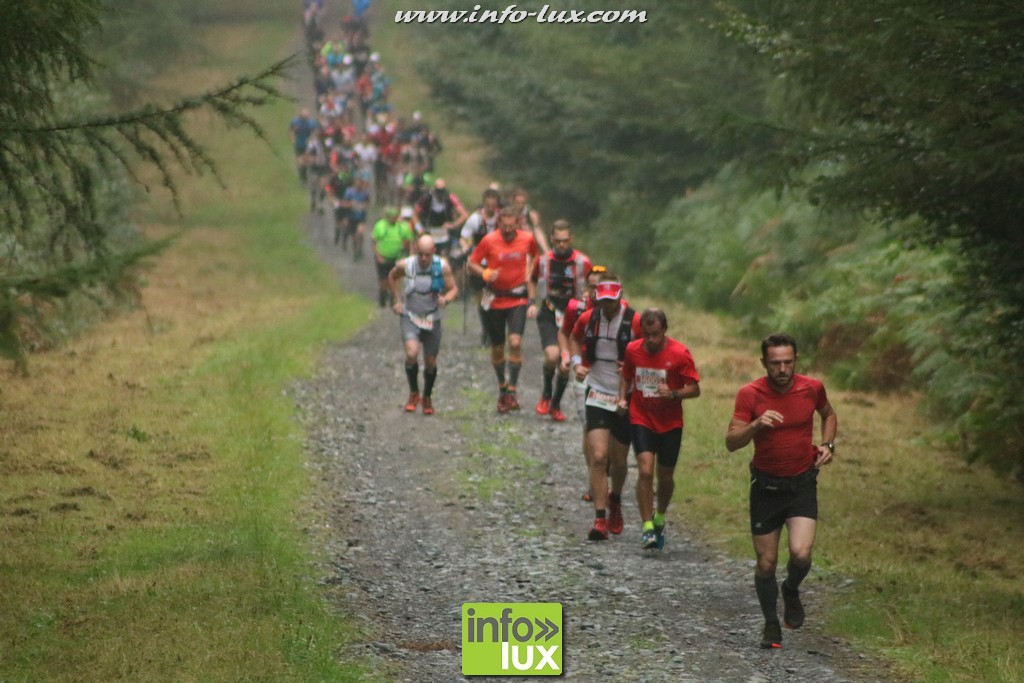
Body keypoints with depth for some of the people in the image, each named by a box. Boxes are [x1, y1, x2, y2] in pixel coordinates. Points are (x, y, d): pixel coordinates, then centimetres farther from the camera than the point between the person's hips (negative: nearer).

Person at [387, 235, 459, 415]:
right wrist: (397, 300, 4)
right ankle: (413, 394, -2)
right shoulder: (405, 265, -12)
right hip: (410, 317, -1)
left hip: (432, 319, 1)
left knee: (431, 362, 7)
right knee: (411, 354, -23)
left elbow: (454, 289, -5)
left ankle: (427, 398, 32)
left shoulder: (442, 267, -12)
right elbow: (392, 277, 9)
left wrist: (446, 299, -27)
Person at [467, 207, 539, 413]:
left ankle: (512, 391, -12)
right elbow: (472, 264, 0)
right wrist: (486, 273, -22)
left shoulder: (527, 239, -3)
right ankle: (502, 387, 31)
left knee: (515, 343, -18)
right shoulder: (489, 241, -8)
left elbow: (534, 257, 17)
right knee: (497, 348, 9)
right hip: (494, 301, 0)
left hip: (518, 300, 0)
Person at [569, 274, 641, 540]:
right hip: (597, 396, 1)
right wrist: (576, 362, 4)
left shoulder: (635, 322, -11)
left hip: (625, 399, -1)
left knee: (618, 461, 11)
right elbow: (574, 338, 21)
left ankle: (615, 501, 42)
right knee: (598, 457, -13)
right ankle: (600, 519, -12)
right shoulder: (588, 319, -1)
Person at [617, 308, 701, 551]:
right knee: (645, 471, -16)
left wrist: (673, 393, -27)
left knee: (665, 476, 9)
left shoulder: (680, 353, -12)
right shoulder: (633, 350, -3)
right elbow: (626, 375, 16)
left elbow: (694, 389, -9)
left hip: (670, 423, -1)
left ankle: (660, 518, 36)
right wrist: (623, 397, -1)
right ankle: (647, 527, -12)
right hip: (641, 419, 1)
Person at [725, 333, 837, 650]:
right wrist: (756, 425, -34)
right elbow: (731, 442, -16)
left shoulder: (812, 388, -5)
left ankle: (791, 591, 15)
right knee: (766, 563, 3)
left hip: (802, 484, 0)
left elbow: (829, 415, 17)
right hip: (766, 486, 0)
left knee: (801, 554, -18)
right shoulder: (749, 394, -11)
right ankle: (771, 625, 24)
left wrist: (827, 445, 0)